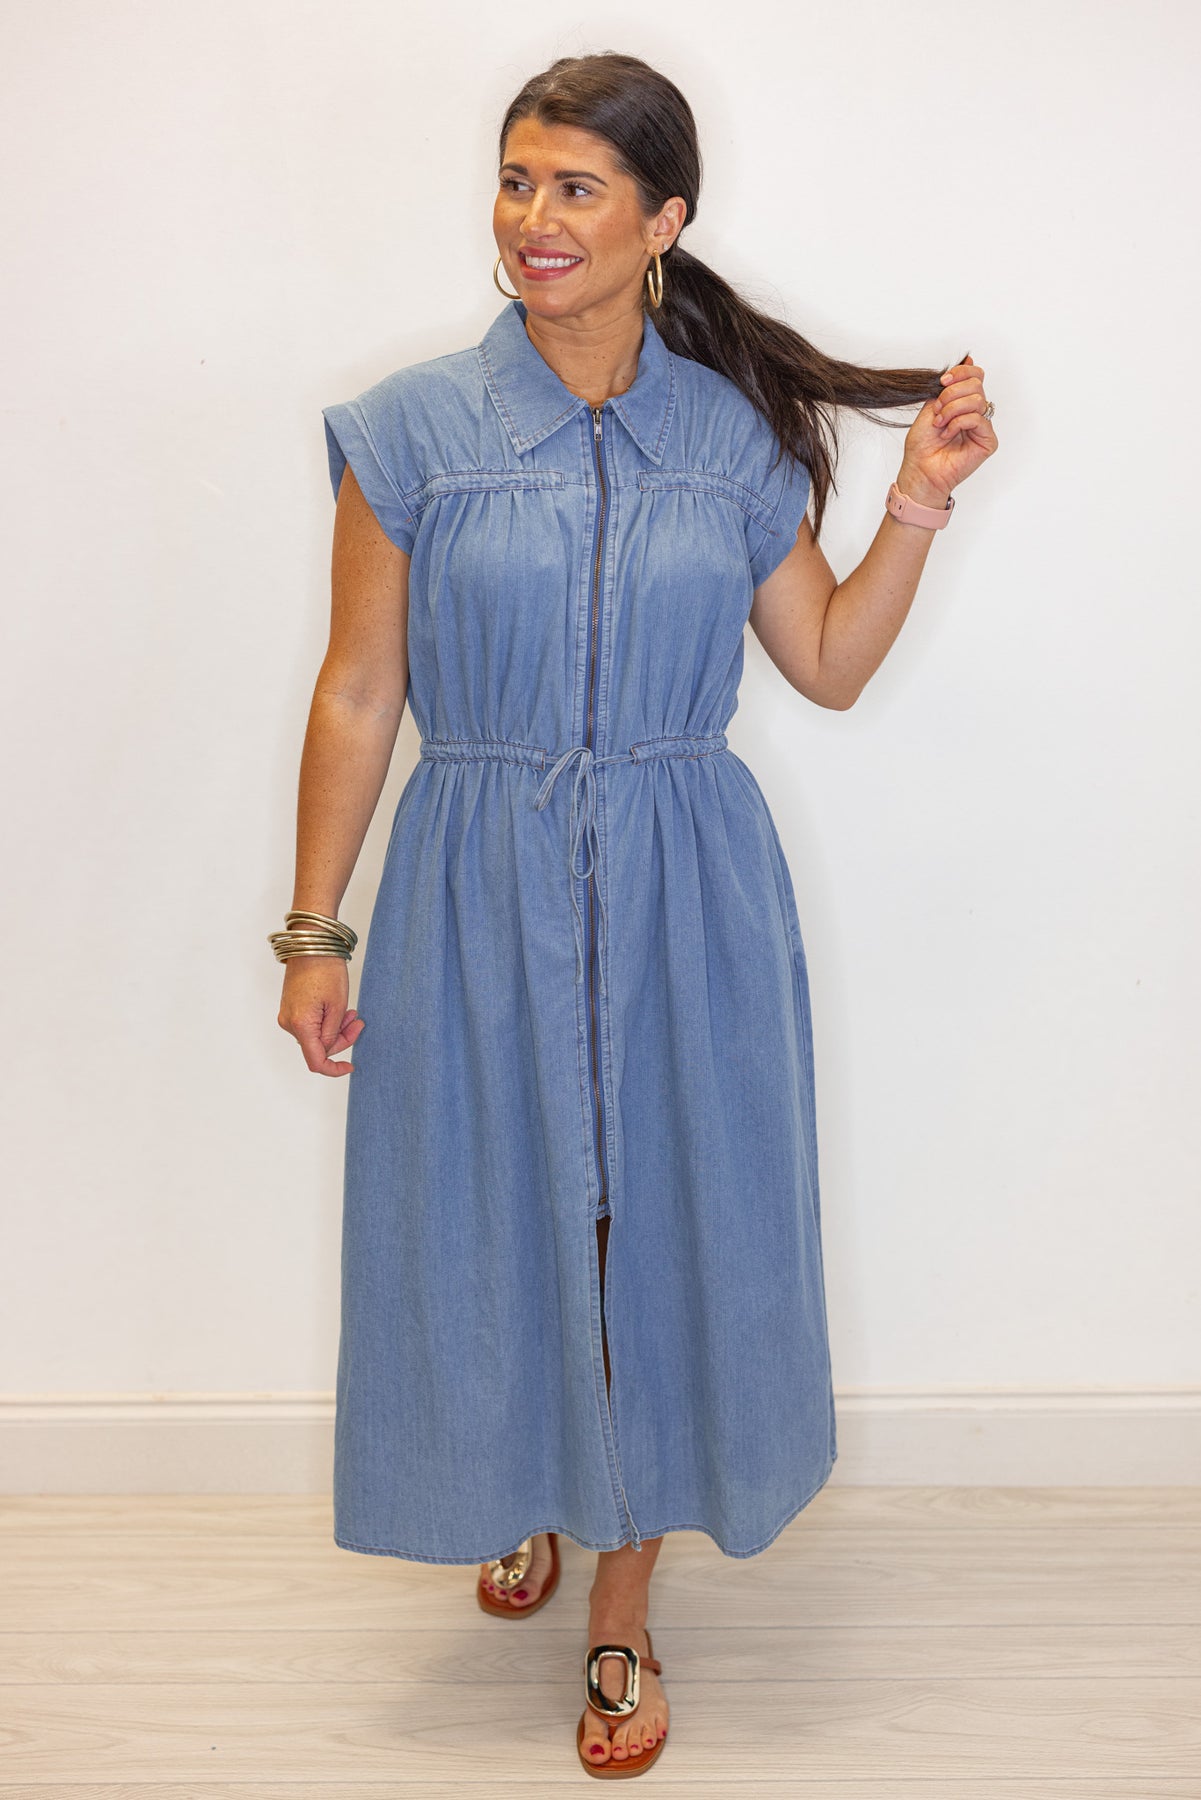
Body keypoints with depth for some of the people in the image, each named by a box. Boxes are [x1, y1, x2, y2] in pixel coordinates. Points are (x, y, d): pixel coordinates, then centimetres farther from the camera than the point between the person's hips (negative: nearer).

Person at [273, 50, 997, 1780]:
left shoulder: (743, 432, 0)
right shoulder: (415, 428, -4)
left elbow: (830, 662, 8)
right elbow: (358, 693, -2)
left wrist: (921, 496, -3)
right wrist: (315, 934, -1)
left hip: (685, 902, 1)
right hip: (479, 892, 0)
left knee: (665, 1228, 8)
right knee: (494, 1223, 13)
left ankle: (624, 1603, 29)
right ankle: (527, 1488, 46)